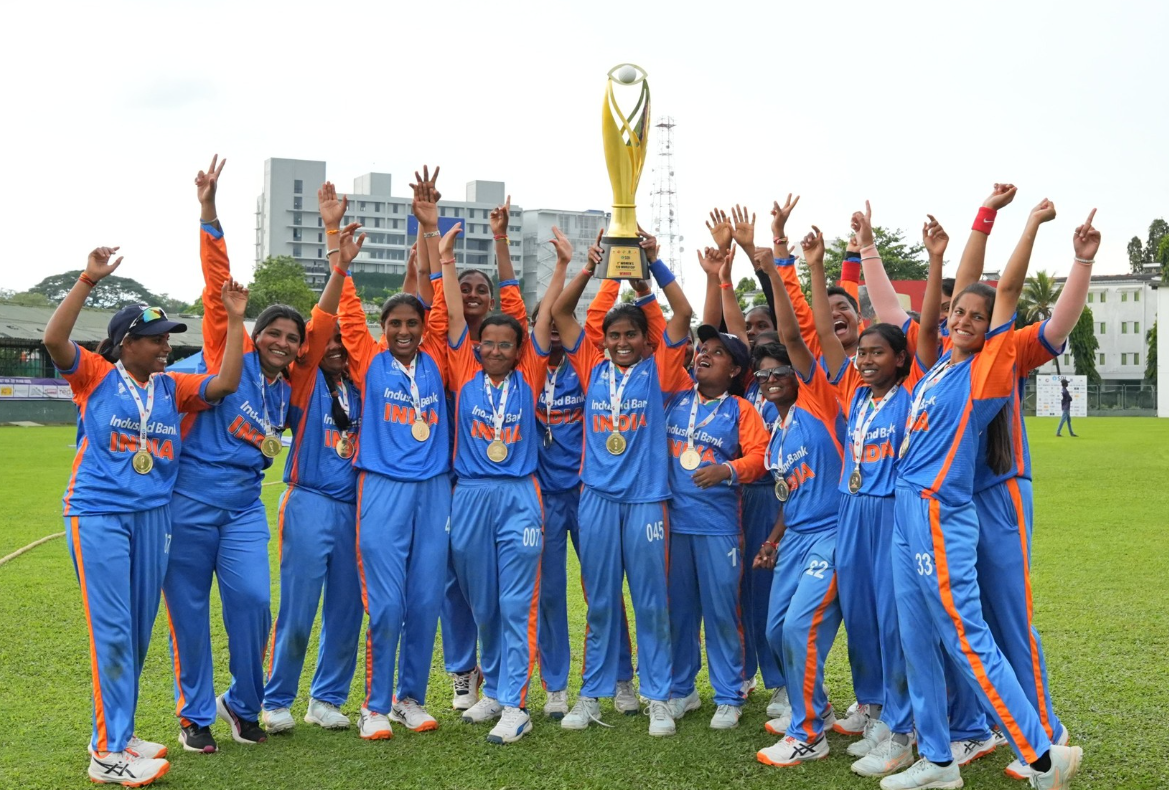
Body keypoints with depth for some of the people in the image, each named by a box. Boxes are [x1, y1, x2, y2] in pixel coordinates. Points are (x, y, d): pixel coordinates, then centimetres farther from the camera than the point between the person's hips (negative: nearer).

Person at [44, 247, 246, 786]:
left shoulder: (171, 388, 10)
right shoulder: (96, 376, -2)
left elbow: (225, 384, 3)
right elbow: (54, 340, -17)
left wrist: (235, 321, 1)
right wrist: (87, 281, -21)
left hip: (153, 515, 6)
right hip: (98, 514, -6)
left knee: (138, 631, 11)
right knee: (112, 630, -7)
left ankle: (115, 735, 25)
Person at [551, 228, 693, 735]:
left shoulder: (657, 371, 3)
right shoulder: (593, 368, 9)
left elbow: (683, 314, -5)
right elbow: (560, 313, 8)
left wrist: (654, 262, -5)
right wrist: (591, 267, 0)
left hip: (645, 499, -2)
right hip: (597, 497, 2)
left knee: (650, 602, 5)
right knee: (599, 602, 10)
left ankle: (657, 698, 14)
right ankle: (592, 695, 19)